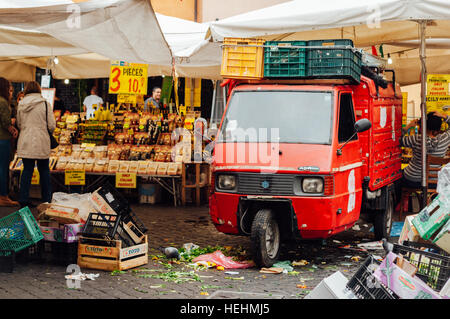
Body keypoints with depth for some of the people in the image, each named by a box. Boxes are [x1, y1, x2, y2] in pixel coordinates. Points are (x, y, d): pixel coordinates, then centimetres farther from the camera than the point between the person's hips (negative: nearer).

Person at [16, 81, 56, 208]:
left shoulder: (21, 105, 3)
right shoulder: (45, 104, -8)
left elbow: (19, 125, 11)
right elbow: (52, 126, -7)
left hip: (25, 142, 3)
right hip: (41, 142, -3)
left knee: (27, 170, 9)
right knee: (44, 170, 9)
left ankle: (23, 199, 8)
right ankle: (46, 199, 14)